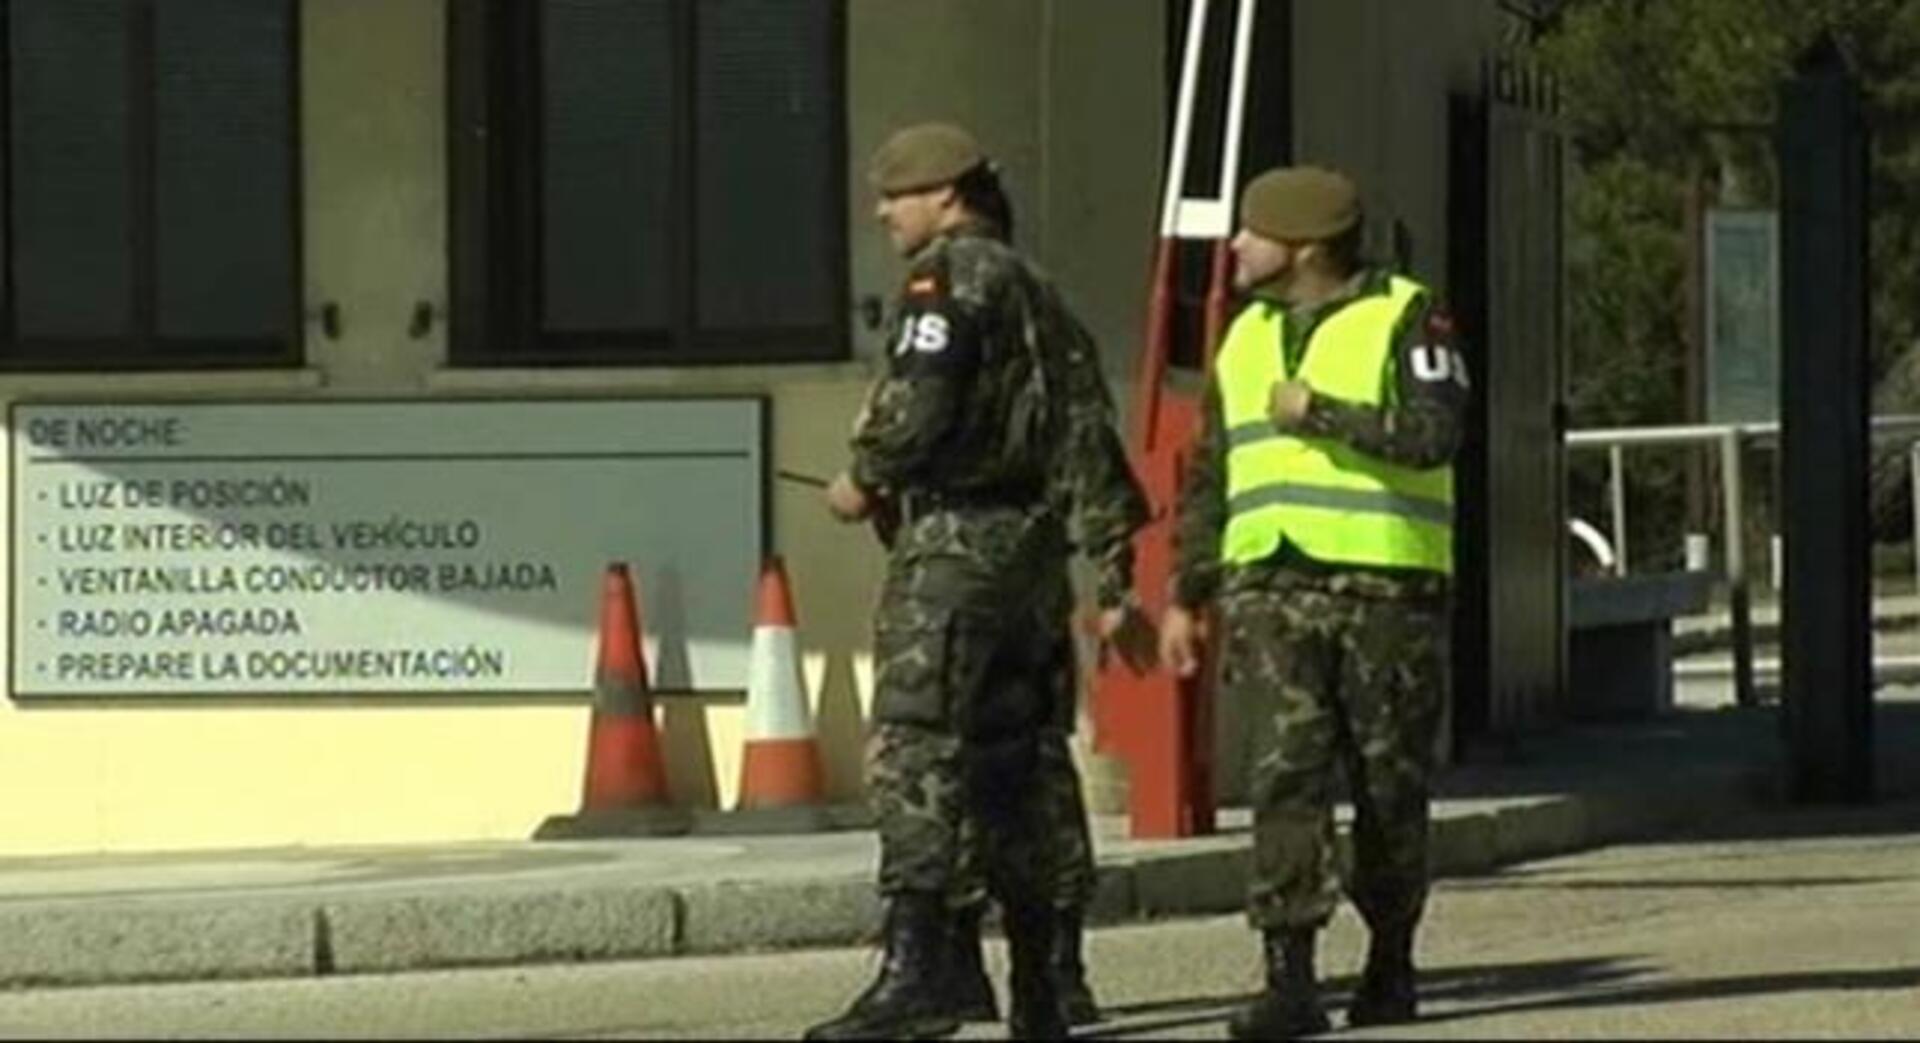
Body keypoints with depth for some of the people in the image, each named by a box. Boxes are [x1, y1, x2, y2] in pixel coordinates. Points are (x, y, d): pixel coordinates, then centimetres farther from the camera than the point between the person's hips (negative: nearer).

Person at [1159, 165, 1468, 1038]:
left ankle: (1390, 961, 20)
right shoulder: (1246, 337, 18)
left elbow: (1434, 434, -15)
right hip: (1270, 586, 4)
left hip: (1384, 582, -4)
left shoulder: (1403, 319, 0)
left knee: (1389, 783, 4)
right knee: (1285, 775, -10)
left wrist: (1317, 413, -14)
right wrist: (1186, 596, 18)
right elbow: (1210, 476, 22)